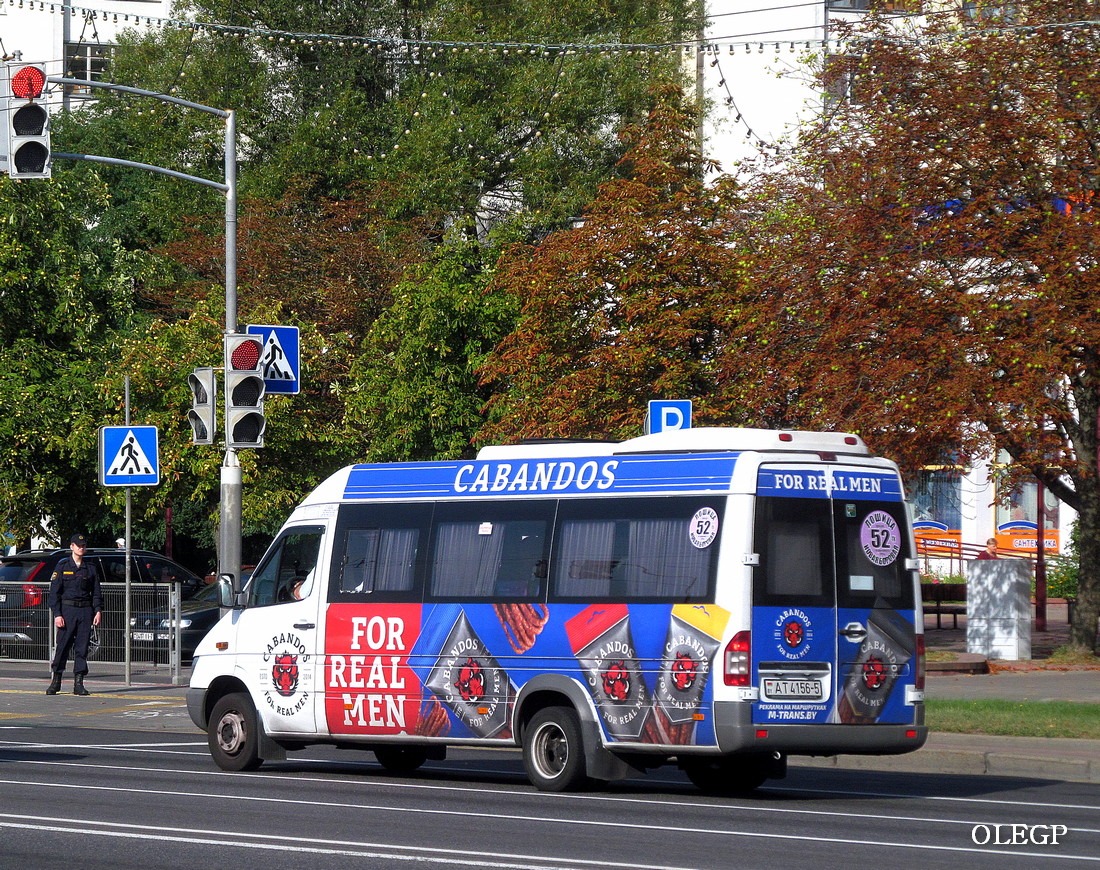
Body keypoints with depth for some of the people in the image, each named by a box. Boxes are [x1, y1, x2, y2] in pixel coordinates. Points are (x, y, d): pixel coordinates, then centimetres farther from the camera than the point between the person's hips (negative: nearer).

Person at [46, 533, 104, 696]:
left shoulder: (90, 568, 13)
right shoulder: (62, 566, 3)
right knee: (63, 645, -4)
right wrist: (57, 614, -9)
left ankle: (78, 683, 1)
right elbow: (54, 592, -1)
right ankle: (56, 681, 6)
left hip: (85, 610, 3)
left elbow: (96, 592, 15)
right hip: (67, 609, -3)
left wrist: (98, 611, 0)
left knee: (82, 647, -1)